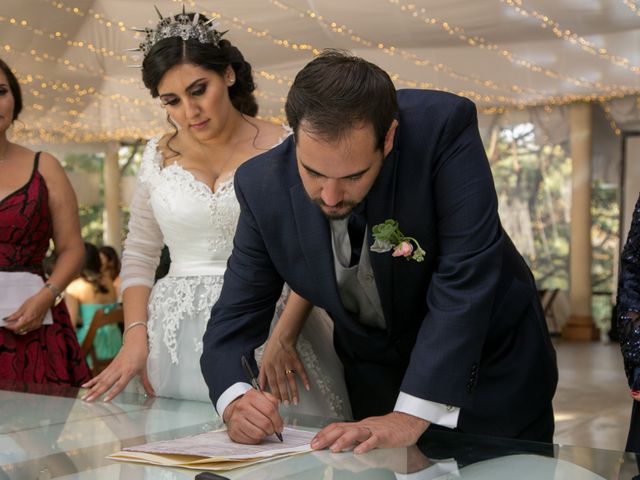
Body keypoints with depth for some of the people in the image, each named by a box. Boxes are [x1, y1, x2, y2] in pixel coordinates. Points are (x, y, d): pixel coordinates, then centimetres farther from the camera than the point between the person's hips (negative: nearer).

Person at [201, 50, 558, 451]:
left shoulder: (443, 128, -31)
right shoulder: (264, 186, -20)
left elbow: (465, 281, -34)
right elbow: (236, 318, -14)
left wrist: (412, 416, -39)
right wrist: (235, 400, -34)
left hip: (491, 368, -2)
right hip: (375, 375, 2)